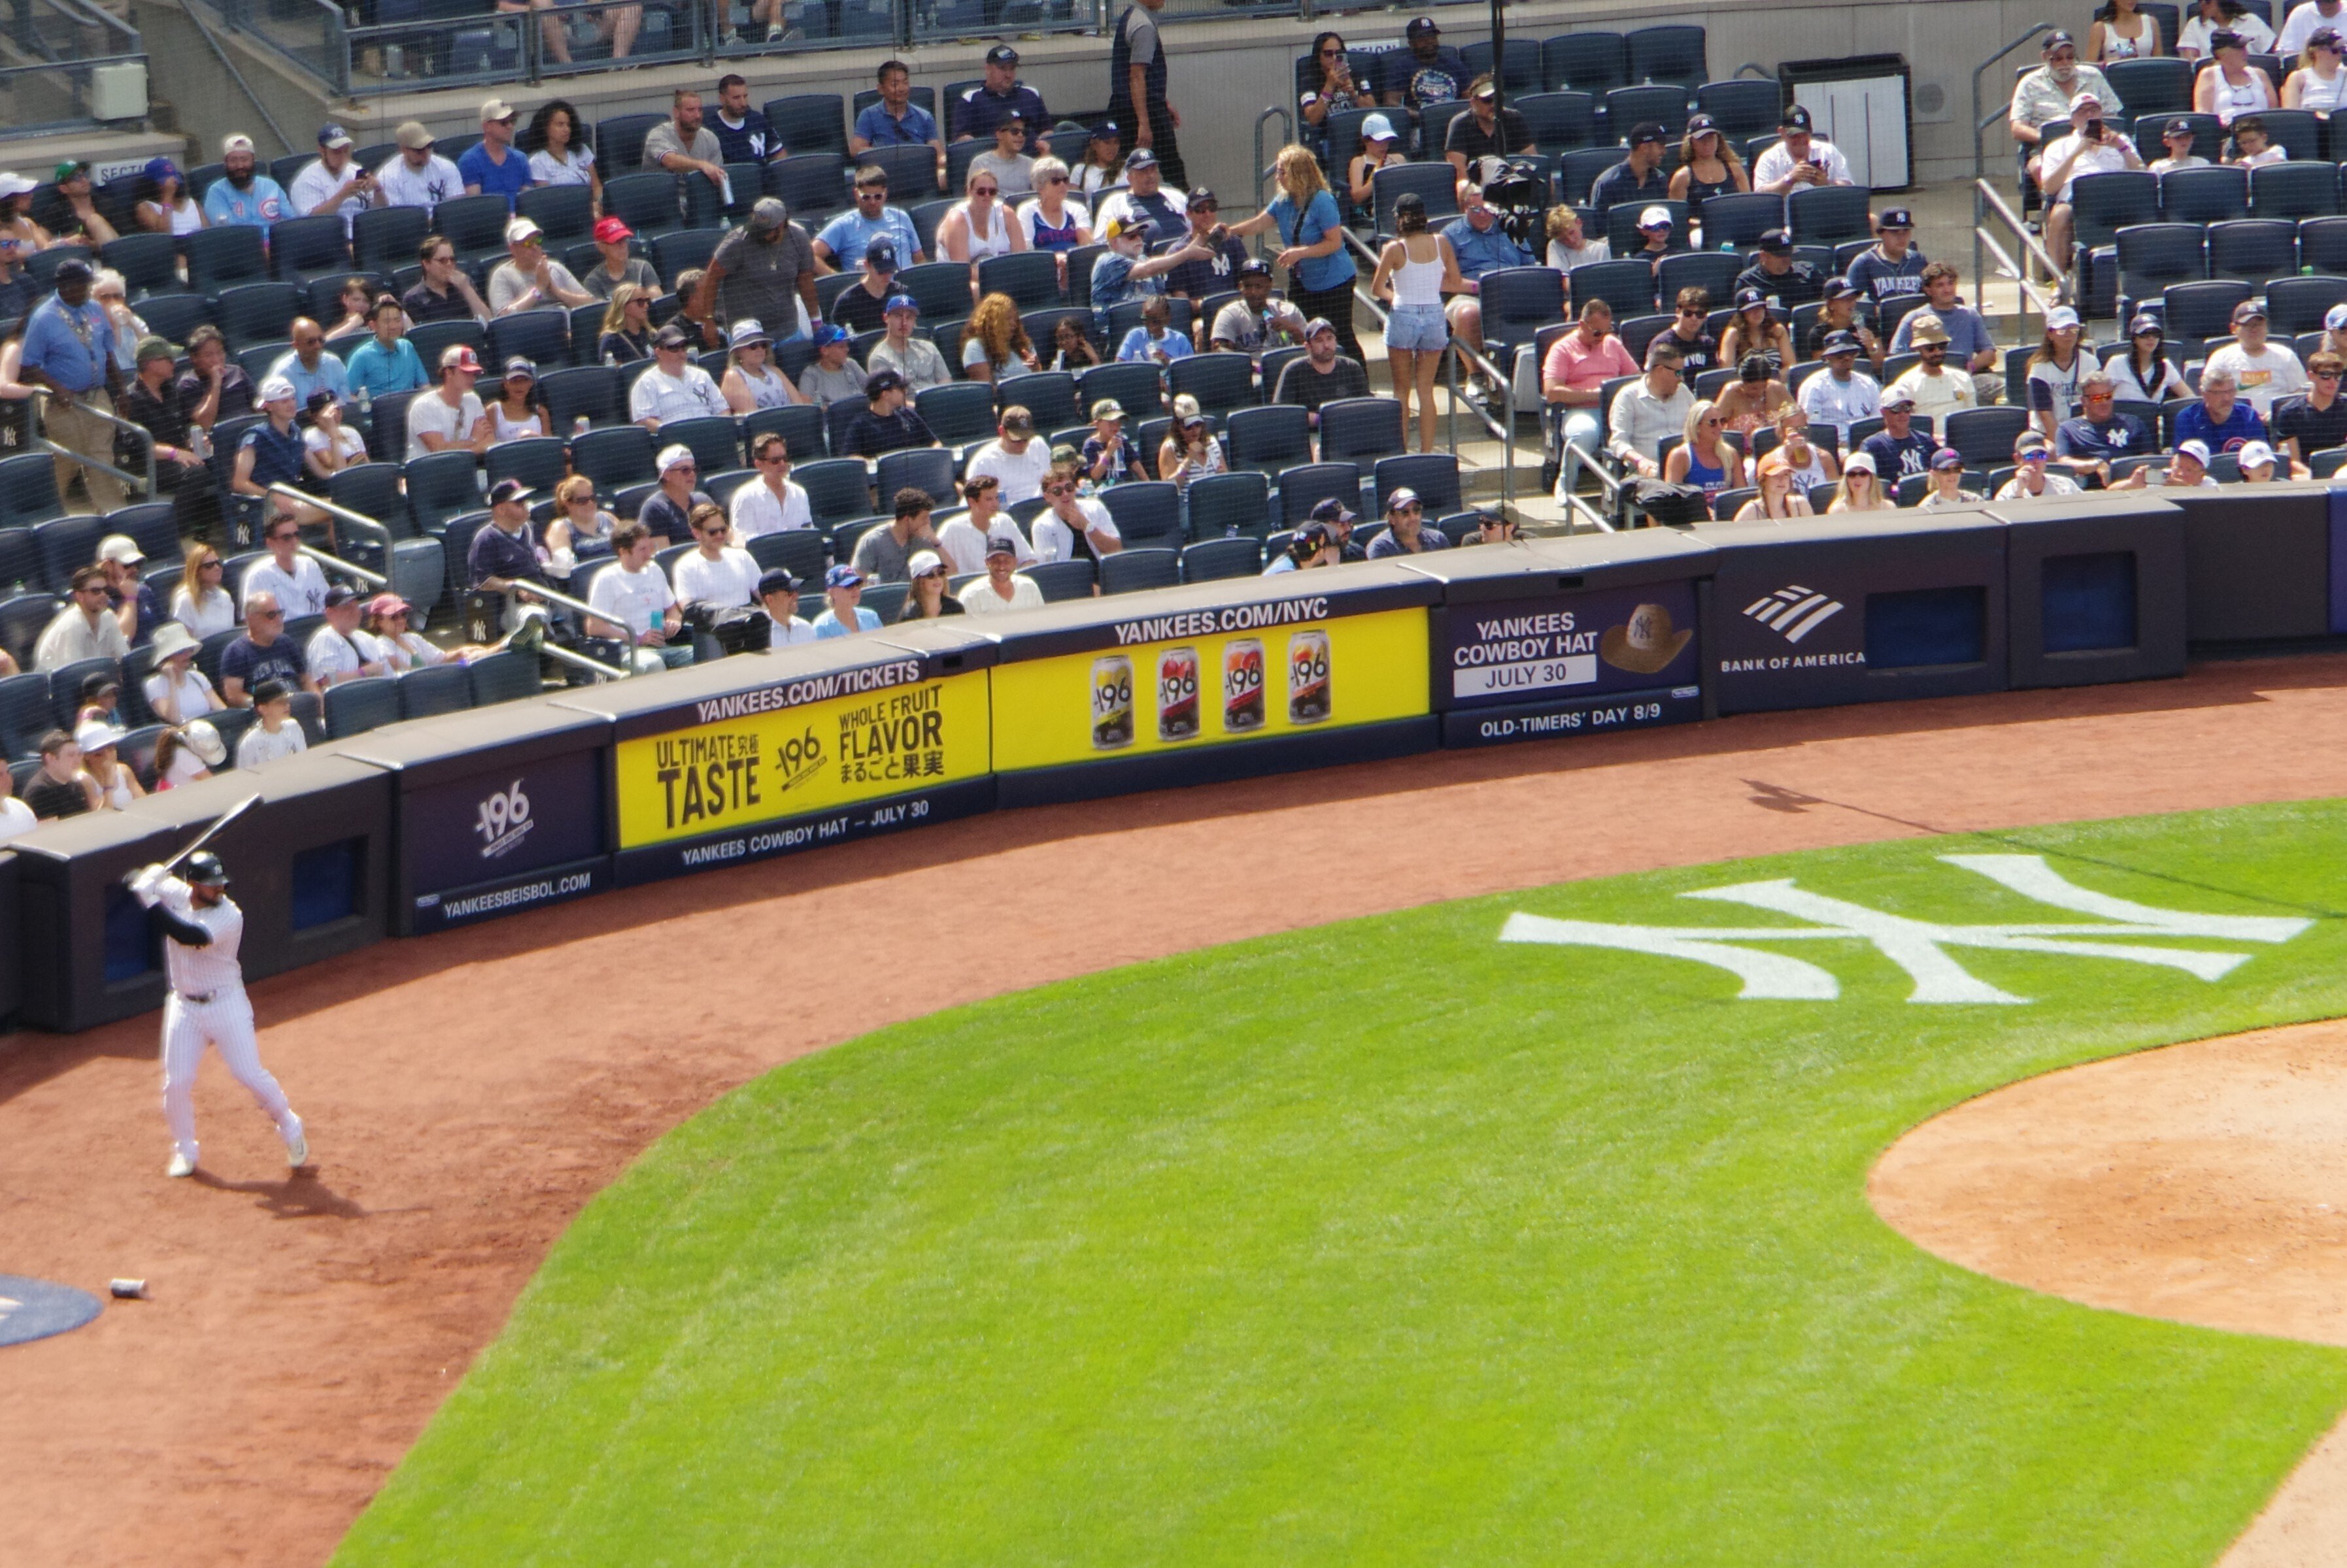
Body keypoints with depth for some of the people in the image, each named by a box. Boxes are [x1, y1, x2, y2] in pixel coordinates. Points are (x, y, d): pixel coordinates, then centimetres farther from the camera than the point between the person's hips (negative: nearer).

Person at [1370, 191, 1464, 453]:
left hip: (1403, 316, -3)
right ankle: (1427, 450, 8)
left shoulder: (1394, 249, -10)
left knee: (1402, 389, 10)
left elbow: (1377, 289, -4)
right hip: (1435, 317, 3)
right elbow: (1456, 283, 5)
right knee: (1426, 389, 10)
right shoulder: (1441, 244, -2)